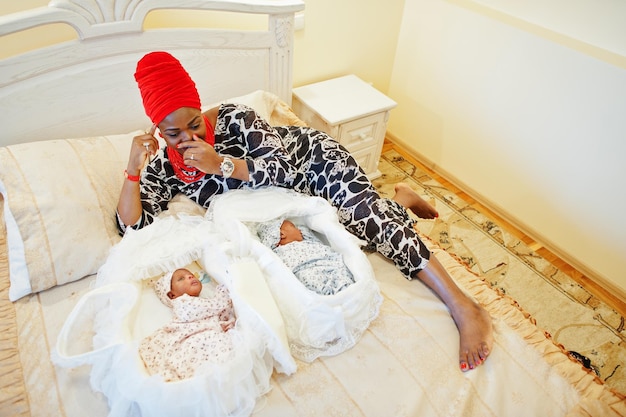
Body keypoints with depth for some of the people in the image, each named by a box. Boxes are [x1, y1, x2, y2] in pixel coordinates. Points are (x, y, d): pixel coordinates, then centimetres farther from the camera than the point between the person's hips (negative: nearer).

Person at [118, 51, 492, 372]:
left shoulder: (233, 118, -24)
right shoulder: (163, 167, -9)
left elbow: (284, 168, -27)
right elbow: (131, 227, -13)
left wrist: (222, 163, -36)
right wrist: (133, 168, -27)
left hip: (309, 155, -5)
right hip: (289, 198, 5)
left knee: (364, 215, -26)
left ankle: (465, 308, -21)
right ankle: (398, 201, 21)